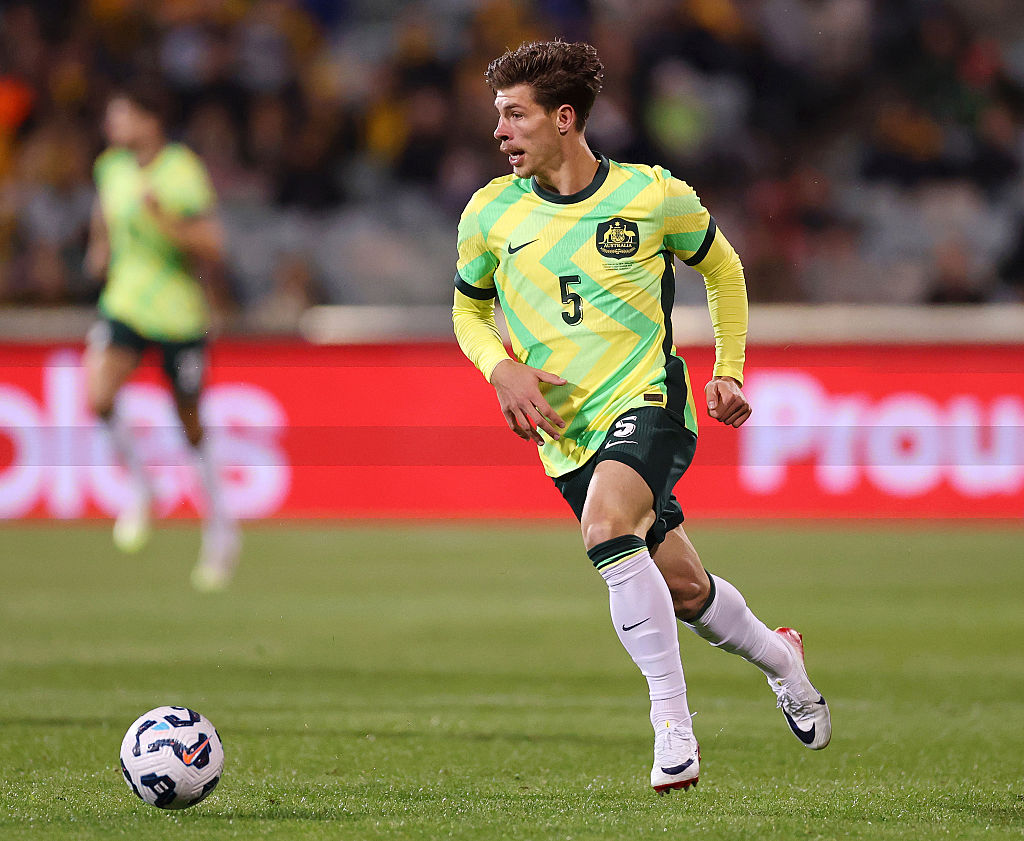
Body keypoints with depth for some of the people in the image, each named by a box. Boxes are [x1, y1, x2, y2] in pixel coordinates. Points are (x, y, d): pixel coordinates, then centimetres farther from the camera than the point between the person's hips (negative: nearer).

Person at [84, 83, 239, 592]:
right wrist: (101, 250, 10)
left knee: (191, 426, 6)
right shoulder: (110, 167, 3)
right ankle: (138, 488, 4)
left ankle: (221, 531, 23)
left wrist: (167, 220, -29)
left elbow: (212, 250, -17)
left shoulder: (182, 173, -15)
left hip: (178, 315, -4)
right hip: (125, 305, 4)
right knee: (98, 397, -20)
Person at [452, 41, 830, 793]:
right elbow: (468, 308, 17)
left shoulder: (652, 196, -5)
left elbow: (721, 268, 14)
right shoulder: (490, 213, 1)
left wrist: (729, 370, 8)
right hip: (566, 433, 4)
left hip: (646, 399, -4)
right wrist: (501, 368, -3)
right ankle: (777, 655, 43)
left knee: (607, 529, -33)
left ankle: (673, 725, -25)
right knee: (683, 590, 10)